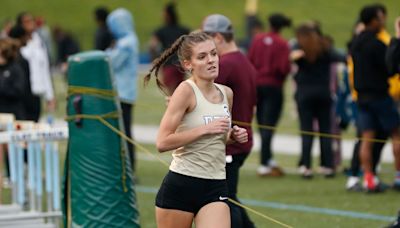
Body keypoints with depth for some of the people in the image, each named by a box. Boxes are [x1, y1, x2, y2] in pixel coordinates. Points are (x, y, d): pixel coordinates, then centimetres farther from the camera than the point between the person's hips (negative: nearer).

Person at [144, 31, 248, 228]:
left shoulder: (226, 94, 9)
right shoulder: (186, 90, -10)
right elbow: (162, 142, -18)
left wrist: (232, 136, 5)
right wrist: (205, 129, -20)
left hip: (216, 189, 5)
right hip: (181, 186, -5)